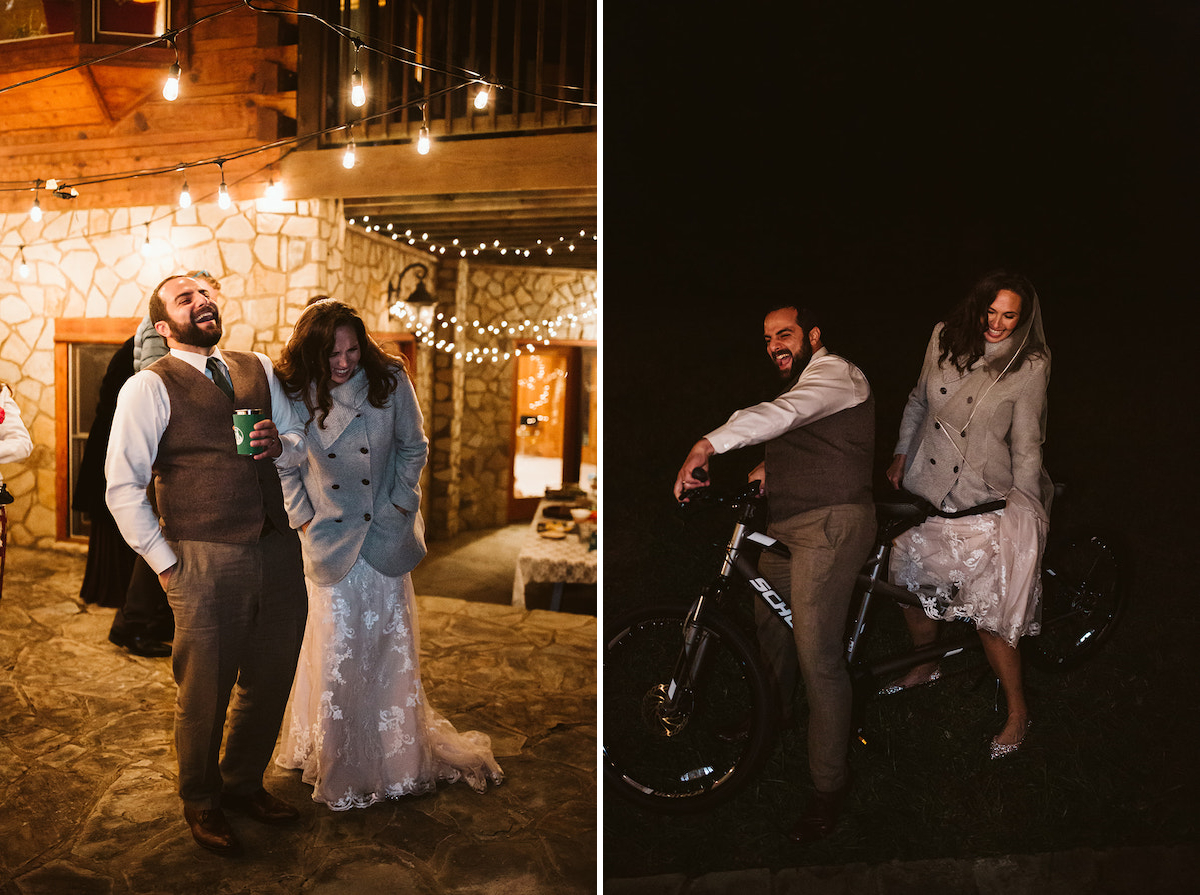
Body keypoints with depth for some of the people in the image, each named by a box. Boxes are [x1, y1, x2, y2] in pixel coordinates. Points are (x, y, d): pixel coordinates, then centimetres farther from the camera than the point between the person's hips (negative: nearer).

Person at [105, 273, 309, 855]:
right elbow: (122, 486, -7)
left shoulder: (258, 368, 12)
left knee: (270, 680, 17)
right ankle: (201, 804, 35)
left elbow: (300, 440, 18)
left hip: (278, 551, 5)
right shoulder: (150, 387, -5)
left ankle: (243, 784, 42)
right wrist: (164, 563, -9)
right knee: (205, 692, 9)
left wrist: (280, 443, -5)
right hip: (206, 561, -5)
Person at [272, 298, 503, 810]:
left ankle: (400, 758, 28)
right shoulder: (296, 394, -7)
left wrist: (399, 505, -3)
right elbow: (286, 466, 5)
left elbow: (414, 448, 3)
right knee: (336, 649, 4)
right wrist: (304, 519, 0)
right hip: (330, 539, 0)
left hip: (386, 537, 1)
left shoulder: (390, 382, -7)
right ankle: (337, 763, 24)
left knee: (391, 646, 9)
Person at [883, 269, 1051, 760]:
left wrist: (1023, 512, -8)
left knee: (989, 611, -5)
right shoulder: (945, 337, 1)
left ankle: (1017, 710, 17)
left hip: (983, 500, -4)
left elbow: (1026, 447, -6)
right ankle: (924, 665, 42)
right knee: (910, 583, 14)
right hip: (923, 485, 5)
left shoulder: (1029, 366, -9)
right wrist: (901, 455, 12)